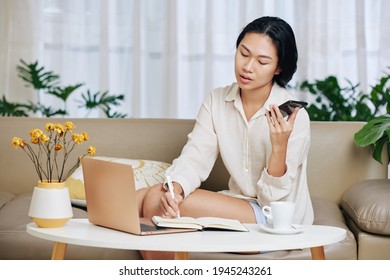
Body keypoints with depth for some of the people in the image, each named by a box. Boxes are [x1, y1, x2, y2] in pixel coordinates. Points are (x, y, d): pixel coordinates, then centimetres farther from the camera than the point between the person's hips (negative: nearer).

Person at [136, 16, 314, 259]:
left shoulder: (294, 116, -16)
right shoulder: (216, 101, 0)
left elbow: (275, 197, -14)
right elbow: (194, 158, -9)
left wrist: (279, 147, -30)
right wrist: (174, 190, -31)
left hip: (278, 216, -6)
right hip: (240, 203, 6)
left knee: (155, 201, -20)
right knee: (139, 198, -11)